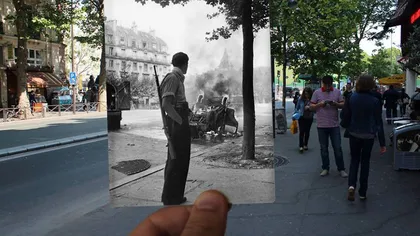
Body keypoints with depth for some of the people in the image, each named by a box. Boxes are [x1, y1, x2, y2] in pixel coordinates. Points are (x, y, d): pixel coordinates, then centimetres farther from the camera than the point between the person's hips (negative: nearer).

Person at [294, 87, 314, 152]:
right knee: (301, 131, -7)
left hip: (309, 118, 1)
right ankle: (301, 146, -8)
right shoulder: (300, 99, -2)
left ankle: (305, 145, 26)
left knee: (307, 132, 11)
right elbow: (297, 108, 7)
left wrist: (309, 108, -25)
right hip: (301, 117, 0)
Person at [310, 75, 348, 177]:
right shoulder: (317, 92, 0)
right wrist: (320, 104, -17)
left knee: (337, 148, 3)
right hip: (321, 125, 0)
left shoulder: (337, 92, 3)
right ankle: (325, 168, 20)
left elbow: (343, 104, 4)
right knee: (324, 148, 9)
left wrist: (335, 104, -16)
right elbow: (311, 106, 2)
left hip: (334, 125, 0)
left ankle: (341, 169, 14)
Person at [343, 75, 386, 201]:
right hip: (369, 135, -1)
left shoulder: (352, 98, -6)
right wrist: (382, 143, -4)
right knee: (365, 161, 11)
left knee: (354, 159, 15)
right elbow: (379, 122, -8)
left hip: (354, 133, 1)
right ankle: (362, 192, 16)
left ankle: (351, 185, -8)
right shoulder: (375, 101, -11)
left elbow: (347, 115, 2)